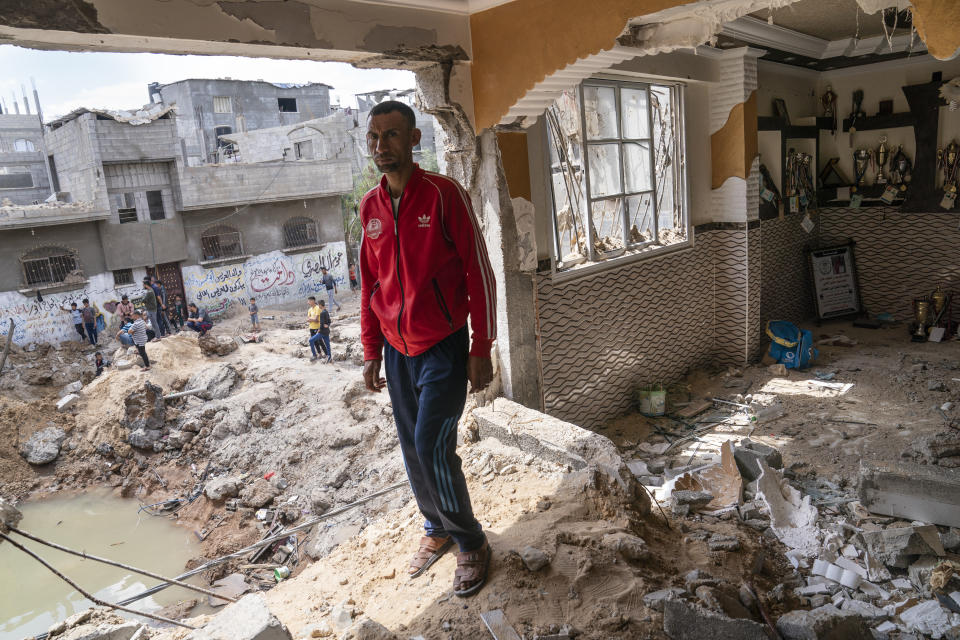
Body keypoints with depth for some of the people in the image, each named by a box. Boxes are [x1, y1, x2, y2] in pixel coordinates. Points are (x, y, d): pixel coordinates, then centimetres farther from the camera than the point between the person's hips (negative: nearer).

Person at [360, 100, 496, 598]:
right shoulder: (369, 207, 6)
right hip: (398, 352, 5)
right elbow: (369, 284, 13)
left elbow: (478, 273, -10)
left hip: (443, 347, -5)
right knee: (412, 449, 12)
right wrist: (371, 352, 11)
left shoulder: (444, 194, -11)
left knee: (431, 447, -9)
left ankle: (470, 542, 13)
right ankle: (437, 530, 34)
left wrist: (481, 350, -11)